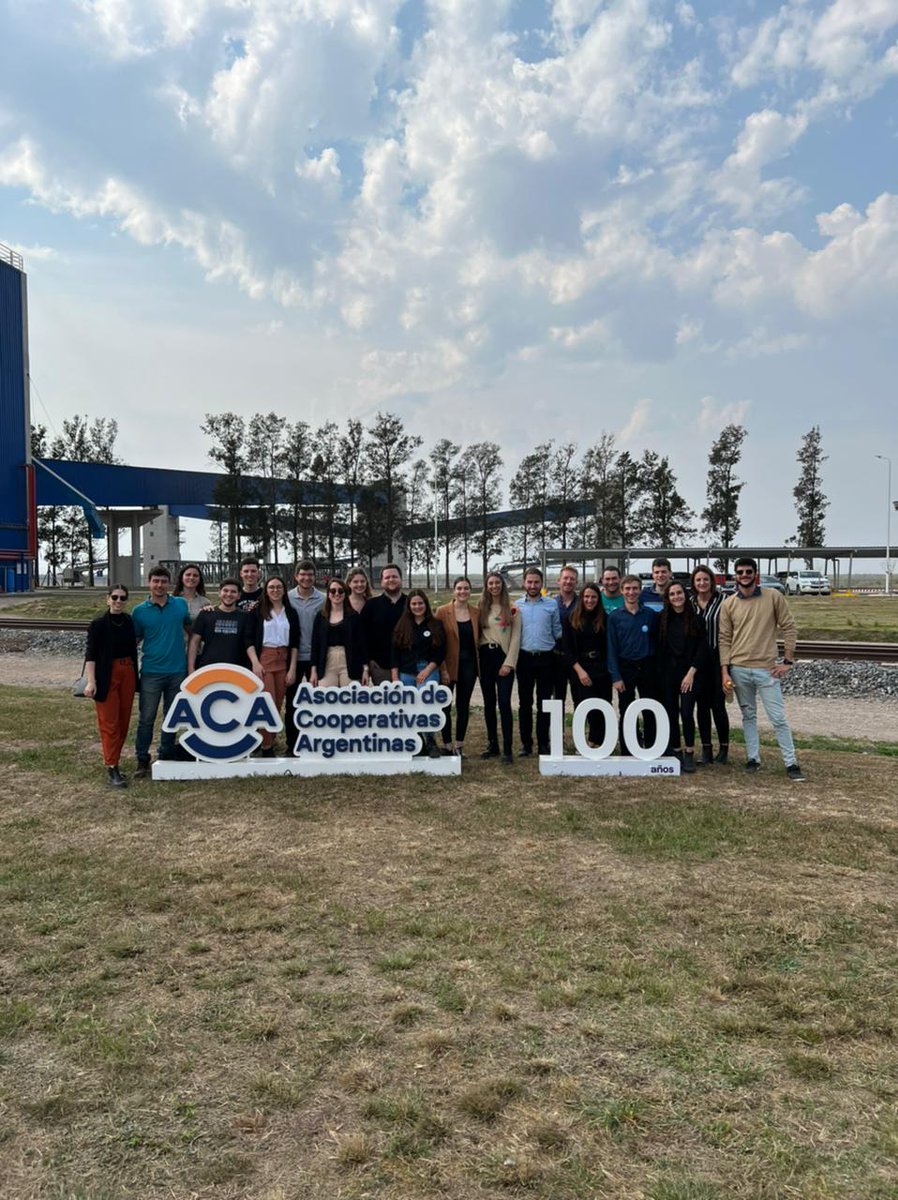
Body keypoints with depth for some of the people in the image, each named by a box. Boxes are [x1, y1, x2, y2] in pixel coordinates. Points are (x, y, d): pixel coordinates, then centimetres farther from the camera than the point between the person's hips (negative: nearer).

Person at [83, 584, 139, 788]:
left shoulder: (129, 622, 6)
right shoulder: (98, 624, -7)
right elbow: (91, 654, -11)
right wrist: (91, 681, -20)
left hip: (127, 674, 5)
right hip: (107, 676, -5)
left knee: (124, 721, 10)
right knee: (109, 723, -3)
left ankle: (114, 760, 23)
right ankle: (112, 769, -1)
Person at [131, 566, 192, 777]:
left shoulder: (181, 604, 3)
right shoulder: (139, 611, -1)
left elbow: (189, 627, 18)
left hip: (177, 670, 2)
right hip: (151, 672, -2)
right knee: (146, 718, 0)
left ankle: (167, 755, 25)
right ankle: (142, 760, 11)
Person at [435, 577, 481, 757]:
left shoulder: (476, 613, 5)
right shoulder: (442, 611, -6)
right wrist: (442, 668, -13)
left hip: (469, 664, 3)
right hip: (449, 665, -3)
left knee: (464, 705, 10)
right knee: (445, 705, 2)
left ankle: (459, 745, 19)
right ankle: (447, 745, 11)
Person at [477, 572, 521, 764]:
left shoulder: (512, 609, 0)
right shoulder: (482, 608, 10)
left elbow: (516, 637, -4)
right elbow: (477, 634, 9)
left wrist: (509, 663, -11)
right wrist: (476, 660, -1)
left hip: (503, 656, -4)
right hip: (485, 656, 4)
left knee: (504, 702, -10)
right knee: (489, 703, 8)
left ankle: (507, 749, -7)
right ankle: (492, 745, 17)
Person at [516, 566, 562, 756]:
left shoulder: (552, 605, 2)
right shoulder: (517, 606, 5)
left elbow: (557, 631, 7)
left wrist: (559, 649, 4)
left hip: (546, 658, -1)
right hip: (524, 658, 1)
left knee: (544, 703, 5)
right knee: (524, 703, 6)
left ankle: (543, 744, 13)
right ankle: (526, 743, 14)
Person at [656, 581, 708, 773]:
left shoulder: (695, 619, 0)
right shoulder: (662, 619, 5)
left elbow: (702, 648, -3)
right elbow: (658, 648, 6)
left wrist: (691, 672, -10)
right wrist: (659, 673, -2)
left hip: (689, 672, -2)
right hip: (667, 672, 2)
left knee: (686, 712, -11)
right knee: (671, 712, 4)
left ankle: (689, 755, 0)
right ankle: (674, 752, 15)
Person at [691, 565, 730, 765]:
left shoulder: (722, 601, -6)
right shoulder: (690, 604, 7)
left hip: (717, 658, -4)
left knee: (718, 705, -1)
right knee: (702, 705, 7)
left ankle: (724, 747, 16)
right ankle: (706, 749, 14)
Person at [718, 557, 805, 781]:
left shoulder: (773, 596, -3)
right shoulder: (728, 604, 2)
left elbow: (788, 628, 0)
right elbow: (724, 639, 4)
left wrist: (788, 660, -5)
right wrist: (725, 671, -3)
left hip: (767, 669, -2)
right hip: (739, 669, 2)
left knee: (779, 718, 0)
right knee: (748, 716, 12)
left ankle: (791, 764, 7)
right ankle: (753, 758, 21)